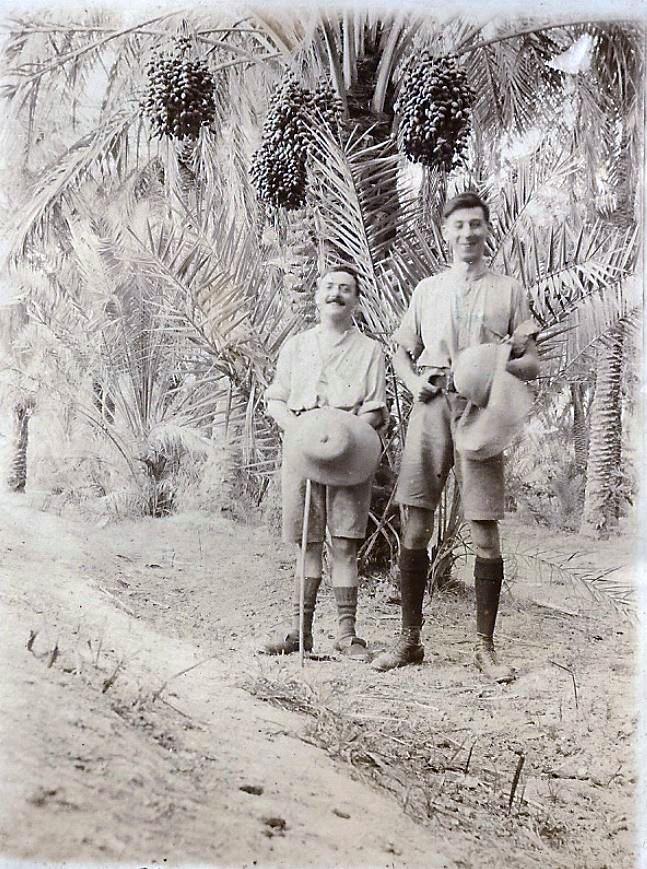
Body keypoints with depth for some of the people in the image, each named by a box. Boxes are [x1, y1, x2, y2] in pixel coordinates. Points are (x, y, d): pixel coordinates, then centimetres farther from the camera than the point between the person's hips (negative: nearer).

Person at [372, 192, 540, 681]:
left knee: (485, 535, -2)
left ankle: (485, 647, 9)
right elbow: (401, 352, 21)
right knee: (416, 529, 0)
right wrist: (413, 380, 0)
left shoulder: (510, 291, 11)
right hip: (431, 409, 2)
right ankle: (410, 640, 11)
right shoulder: (427, 290, 17)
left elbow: (532, 365, 8)